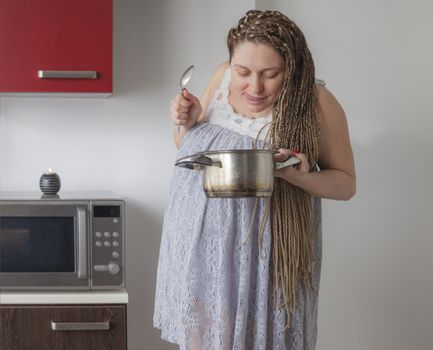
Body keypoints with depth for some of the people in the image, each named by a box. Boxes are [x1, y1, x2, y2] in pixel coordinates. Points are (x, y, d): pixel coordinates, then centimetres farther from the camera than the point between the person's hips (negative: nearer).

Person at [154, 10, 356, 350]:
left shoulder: (315, 102, -13)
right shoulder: (223, 77, 0)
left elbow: (346, 182, -4)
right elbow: (189, 149, 14)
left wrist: (298, 175, -23)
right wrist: (186, 123, -9)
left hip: (264, 259, -4)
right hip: (200, 251, 4)